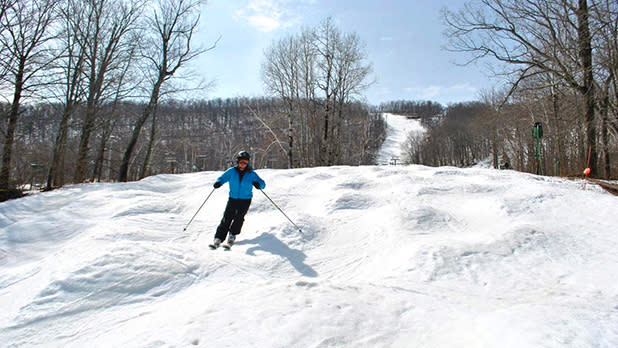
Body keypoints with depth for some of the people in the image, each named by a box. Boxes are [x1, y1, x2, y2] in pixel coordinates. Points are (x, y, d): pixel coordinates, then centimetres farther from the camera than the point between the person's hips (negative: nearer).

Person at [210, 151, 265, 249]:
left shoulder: (251, 174, -3)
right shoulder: (232, 171, 1)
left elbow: (262, 184, -4)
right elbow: (222, 178, 8)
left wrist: (258, 184, -28)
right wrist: (218, 183, -15)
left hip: (245, 200, -1)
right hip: (233, 199, 1)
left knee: (239, 216, -19)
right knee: (226, 218, -9)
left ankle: (232, 235, 0)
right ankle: (218, 239, -9)